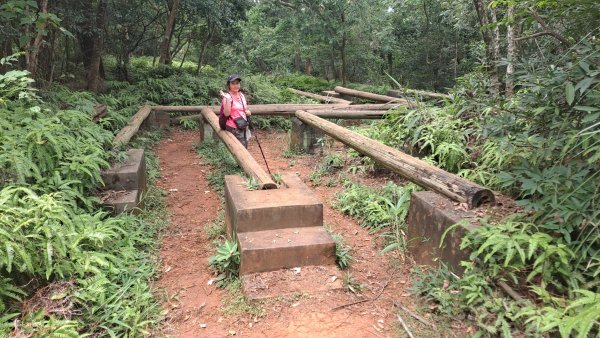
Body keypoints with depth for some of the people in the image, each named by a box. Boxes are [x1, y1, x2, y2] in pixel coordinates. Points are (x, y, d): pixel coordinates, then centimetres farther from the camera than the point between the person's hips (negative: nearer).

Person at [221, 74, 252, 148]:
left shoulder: (242, 96, 11)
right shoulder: (227, 97, -9)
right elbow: (226, 113, -20)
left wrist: (248, 112, 1)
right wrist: (228, 100, -29)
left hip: (244, 127, 7)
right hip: (234, 128, -7)